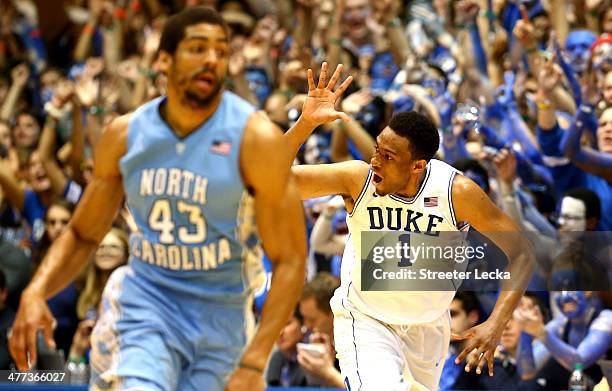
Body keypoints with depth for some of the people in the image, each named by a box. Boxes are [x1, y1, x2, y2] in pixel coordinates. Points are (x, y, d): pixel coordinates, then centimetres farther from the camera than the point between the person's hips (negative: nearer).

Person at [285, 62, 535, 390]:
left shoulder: (456, 191, -22)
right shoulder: (358, 178, -21)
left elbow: (521, 253, -17)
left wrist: (495, 325, -29)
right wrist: (306, 122, -38)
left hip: (427, 325, 2)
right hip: (364, 319, -2)